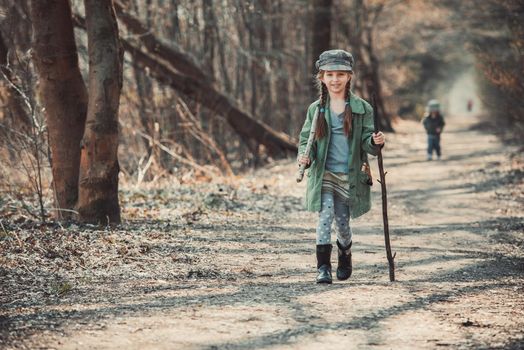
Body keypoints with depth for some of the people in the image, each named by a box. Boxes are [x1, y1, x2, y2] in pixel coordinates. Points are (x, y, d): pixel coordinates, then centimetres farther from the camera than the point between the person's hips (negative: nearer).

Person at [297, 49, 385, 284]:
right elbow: (305, 139, 8)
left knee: (342, 223, 8)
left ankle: (345, 259, 36)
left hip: (350, 176, 0)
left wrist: (375, 142, -24)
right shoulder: (316, 109, 4)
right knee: (325, 217, -16)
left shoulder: (362, 109, 0)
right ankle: (323, 267, -12)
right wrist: (305, 156, -13)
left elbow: (367, 143, -1)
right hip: (323, 175, 0)